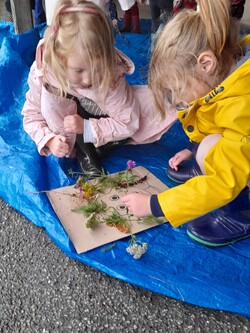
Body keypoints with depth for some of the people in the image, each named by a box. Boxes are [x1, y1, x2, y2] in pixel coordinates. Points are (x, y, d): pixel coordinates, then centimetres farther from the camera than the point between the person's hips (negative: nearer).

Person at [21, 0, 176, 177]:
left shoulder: (111, 74, -30)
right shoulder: (42, 73, -27)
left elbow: (127, 122, -26)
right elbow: (32, 114, -14)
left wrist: (87, 127, -35)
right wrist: (50, 139, -33)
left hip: (103, 124, 0)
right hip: (71, 133, 0)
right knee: (50, 98, -33)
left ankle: (98, 148, -15)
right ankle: (84, 152, -14)